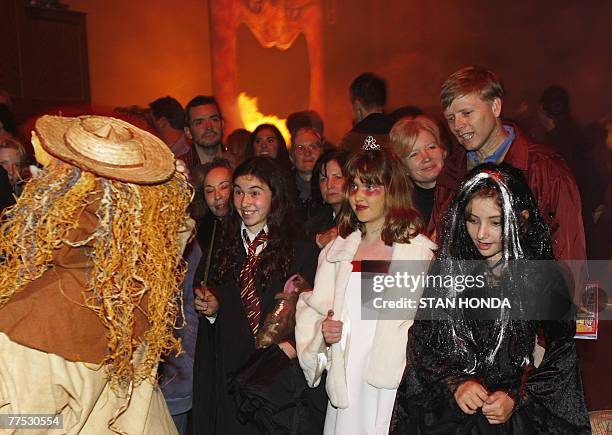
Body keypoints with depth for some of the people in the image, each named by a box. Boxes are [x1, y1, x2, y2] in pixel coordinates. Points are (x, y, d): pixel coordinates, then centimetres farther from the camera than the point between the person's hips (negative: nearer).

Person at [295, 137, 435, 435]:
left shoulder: (419, 250, -2)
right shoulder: (336, 250, 13)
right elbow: (311, 311, 13)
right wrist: (322, 332, -7)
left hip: (395, 384, -3)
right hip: (345, 383, 4)